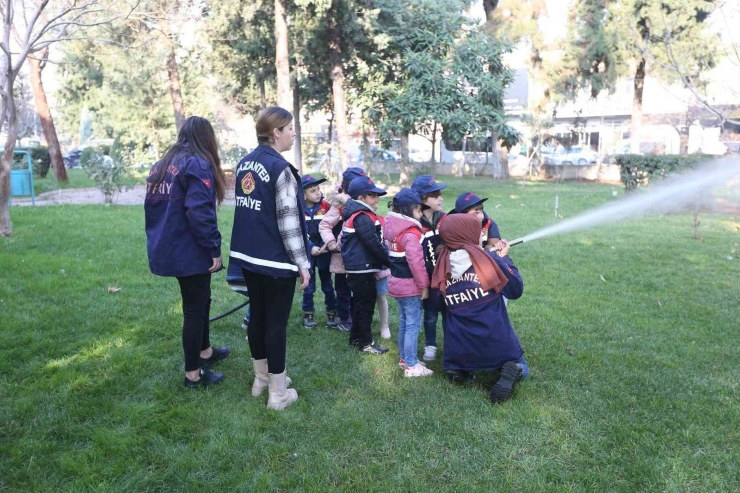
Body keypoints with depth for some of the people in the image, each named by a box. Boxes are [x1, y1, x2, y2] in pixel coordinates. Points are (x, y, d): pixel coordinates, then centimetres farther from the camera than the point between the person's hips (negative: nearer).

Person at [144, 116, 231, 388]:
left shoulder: (161, 165, 13)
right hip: (190, 251, -9)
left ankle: (205, 351, 40)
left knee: (201, 300, 24)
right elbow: (200, 212, -25)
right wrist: (214, 248, -20)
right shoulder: (198, 164, -15)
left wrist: (160, 239, 21)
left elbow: (153, 207, 17)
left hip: (168, 249, 9)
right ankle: (193, 374, 13)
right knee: (194, 309, 3)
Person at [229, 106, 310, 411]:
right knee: (277, 322, 1)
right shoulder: (280, 169, -17)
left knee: (257, 315, 17)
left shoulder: (244, 163, 8)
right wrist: (302, 262, -12)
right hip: (276, 259, -8)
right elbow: (288, 222, -19)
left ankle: (261, 378, 33)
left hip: (248, 255, 8)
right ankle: (278, 393, 11)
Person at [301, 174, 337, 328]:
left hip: (324, 252, 1)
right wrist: (310, 247, -20)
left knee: (327, 285, 11)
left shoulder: (325, 206, -3)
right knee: (309, 286, 9)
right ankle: (308, 315, 22)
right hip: (307, 253, -1)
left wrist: (326, 245, -19)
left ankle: (332, 313, 23)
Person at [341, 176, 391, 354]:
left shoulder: (354, 215, 13)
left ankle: (356, 338, 29)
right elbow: (374, 245, -21)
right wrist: (390, 261, -9)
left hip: (357, 268, 10)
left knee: (359, 303, 18)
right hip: (363, 268, -10)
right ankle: (365, 342, 9)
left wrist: (382, 262, 12)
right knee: (366, 305, 0)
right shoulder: (362, 218, -19)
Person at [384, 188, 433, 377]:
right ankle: (411, 366, 5)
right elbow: (416, 261, -24)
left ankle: (404, 359, 31)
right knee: (413, 325, -1)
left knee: (404, 322, 19)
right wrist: (424, 285, -15)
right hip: (410, 286, -9)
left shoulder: (392, 228, 7)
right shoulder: (411, 232, -21)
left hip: (397, 283, 9)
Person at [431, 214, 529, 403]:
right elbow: (515, 290, -4)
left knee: (454, 364, 38)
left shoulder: (442, 266, -3)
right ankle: (510, 372, -8)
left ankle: (458, 368, 5)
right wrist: (503, 258, 6)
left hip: (459, 350, 3)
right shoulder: (487, 259, -13)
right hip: (495, 342, -3)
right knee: (521, 369, 25)